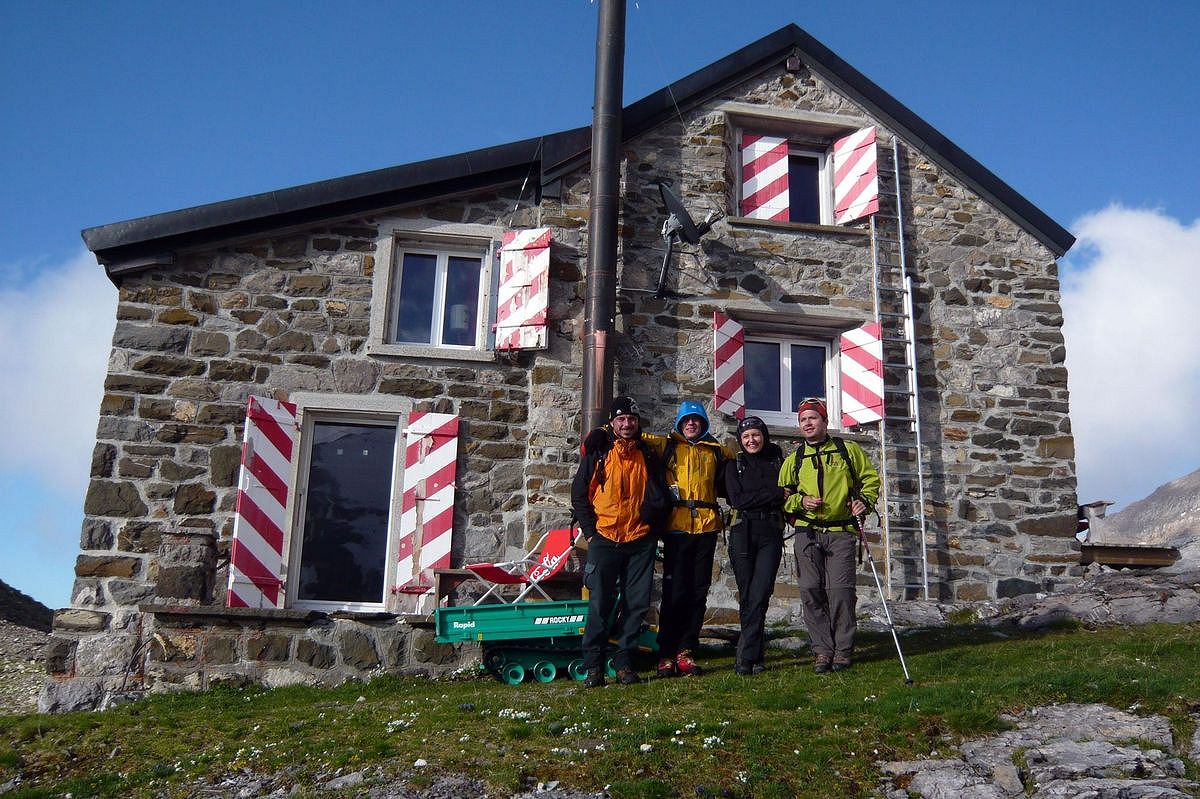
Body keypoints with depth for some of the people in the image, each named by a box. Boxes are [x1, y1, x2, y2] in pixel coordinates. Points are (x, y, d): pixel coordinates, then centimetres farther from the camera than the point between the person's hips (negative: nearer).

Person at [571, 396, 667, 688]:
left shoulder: (647, 454, 10)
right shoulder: (598, 453, 2)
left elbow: (658, 496, 18)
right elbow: (579, 494, 5)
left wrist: (652, 518, 5)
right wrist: (590, 531, 0)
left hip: (640, 541, 3)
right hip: (604, 540, -2)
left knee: (637, 604, 3)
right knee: (600, 604, -5)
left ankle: (624, 663, 13)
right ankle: (593, 666, 3)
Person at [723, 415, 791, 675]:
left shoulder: (778, 462, 13)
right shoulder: (734, 465, 10)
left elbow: (791, 492, 12)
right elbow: (737, 499, -4)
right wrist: (775, 494, -8)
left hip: (771, 534, 0)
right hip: (742, 533, 0)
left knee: (760, 594, -12)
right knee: (747, 595, -1)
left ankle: (746, 656, -8)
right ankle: (755, 656, 8)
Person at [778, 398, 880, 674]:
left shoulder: (848, 450, 9)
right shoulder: (794, 460, 15)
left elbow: (870, 478, 13)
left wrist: (865, 500, -5)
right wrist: (800, 501, -5)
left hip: (841, 532, -2)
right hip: (807, 534, 2)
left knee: (840, 589, -9)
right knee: (811, 591, -3)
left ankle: (843, 649, 3)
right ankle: (822, 650, 6)